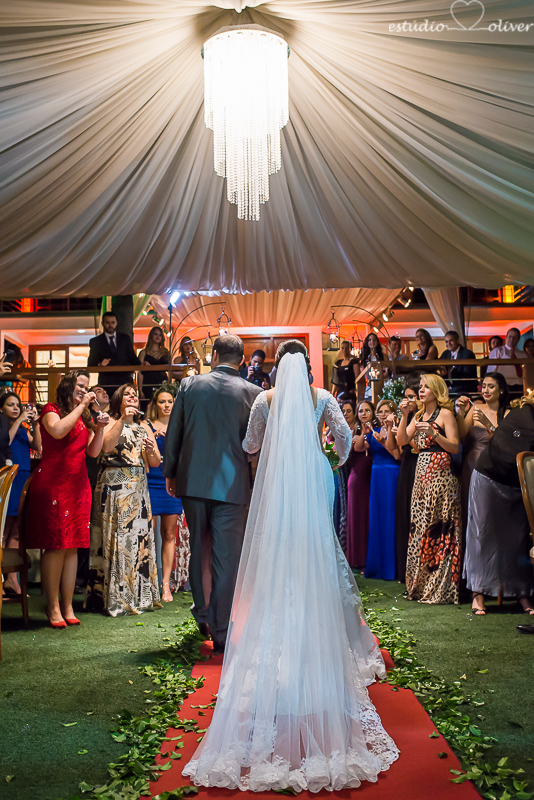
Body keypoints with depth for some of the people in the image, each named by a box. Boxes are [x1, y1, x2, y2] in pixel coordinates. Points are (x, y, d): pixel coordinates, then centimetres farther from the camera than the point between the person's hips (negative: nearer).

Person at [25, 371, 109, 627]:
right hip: (52, 484, -6)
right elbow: (58, 431, -21)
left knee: (73, 547, 5)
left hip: (78, 485, 6)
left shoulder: (84, 418, 19)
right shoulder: (51, 410, 1)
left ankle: (67, 606, 10)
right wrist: (80, 406, -13)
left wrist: (100, 428, -1)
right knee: (55, 545, -8)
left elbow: (93, 452, 14)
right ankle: (53, 607, -1)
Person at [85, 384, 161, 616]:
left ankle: (139, 595, 11)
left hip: (139, 488, 5)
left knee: (140, 537, 3)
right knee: (117, 537, -6)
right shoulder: (111, 422, 3)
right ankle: (115, 599, 0)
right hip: (115, 486, -5)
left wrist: (151, 450, -8)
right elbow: (107, 447, -18)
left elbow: (155, 463, 13)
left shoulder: (143, 428, 18)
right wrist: (122, 420, -19)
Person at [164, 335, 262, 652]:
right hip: (232, 484, -2)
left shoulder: (189, 385, 1)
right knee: (227, 558, 3)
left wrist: (170, 473, 15)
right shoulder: (252, 393, -4)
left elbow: (173, 434, 4)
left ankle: (203, 614, 32)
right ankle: (221, 632, 8)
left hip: (193, 482, 3)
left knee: (199, 551, 19)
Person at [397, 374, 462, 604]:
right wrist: (404, 416, 1)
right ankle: (422, 585, 16)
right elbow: (401, 440, 9)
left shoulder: (445, 414, -3)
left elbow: (455, 447, -9)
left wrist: (433, 433, -20)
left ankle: (441, 588, 2)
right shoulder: (419, 416, 17)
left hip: (439, 474, -7)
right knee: (420, 528, 8)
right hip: (421, 473, 7)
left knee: (438, 529, -5)